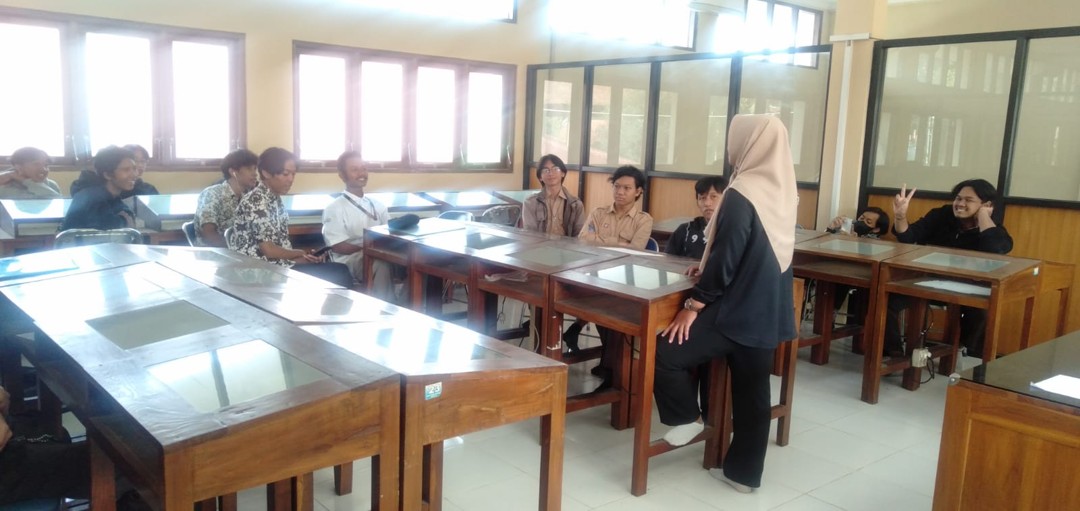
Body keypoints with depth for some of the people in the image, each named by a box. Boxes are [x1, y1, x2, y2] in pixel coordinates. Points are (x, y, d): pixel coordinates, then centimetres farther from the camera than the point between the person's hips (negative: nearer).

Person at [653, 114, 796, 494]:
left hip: (736, 311, -9)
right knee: (753, 393, 14)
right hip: (768, 311, 9)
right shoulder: (782, 190, 7)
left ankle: (686, 418, 16)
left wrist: (694, 303, -11)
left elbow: (726, 258, -20)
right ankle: (744, 472, 24)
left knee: (664, 353, -1)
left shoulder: (741, 194, -19)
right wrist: (709, 270, 19)